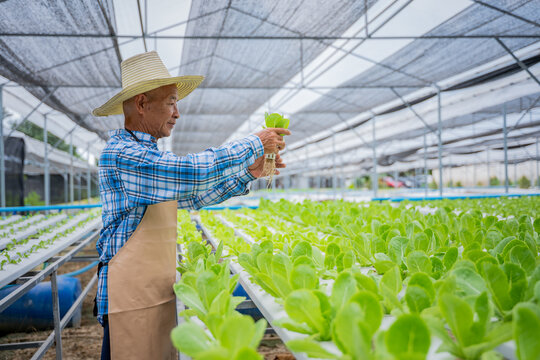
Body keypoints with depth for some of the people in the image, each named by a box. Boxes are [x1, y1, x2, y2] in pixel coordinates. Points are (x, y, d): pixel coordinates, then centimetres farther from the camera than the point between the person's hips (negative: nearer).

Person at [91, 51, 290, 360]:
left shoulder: (148, 155, 16)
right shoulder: (121, 153, -16)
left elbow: (195, 195, 18)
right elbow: (193, 171, -26)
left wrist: (249, 174, 9)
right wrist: (255, 144, -15)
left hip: (159, 291, 9)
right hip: (131, 296, -9)